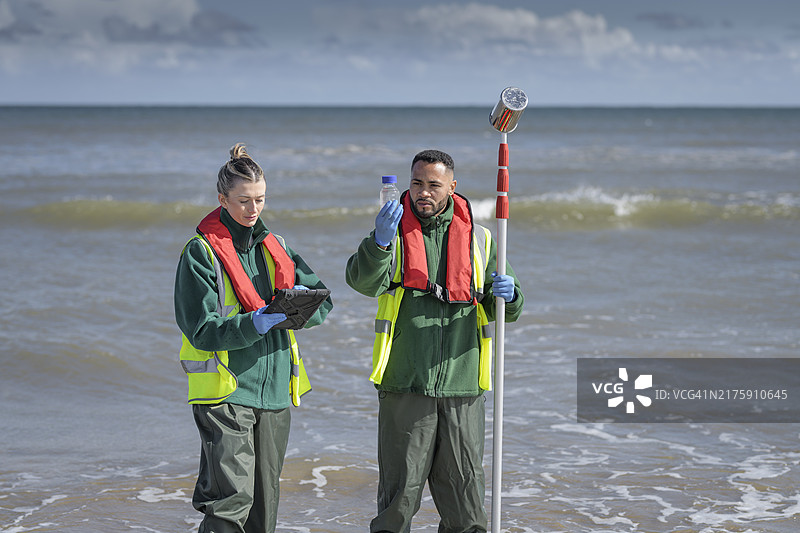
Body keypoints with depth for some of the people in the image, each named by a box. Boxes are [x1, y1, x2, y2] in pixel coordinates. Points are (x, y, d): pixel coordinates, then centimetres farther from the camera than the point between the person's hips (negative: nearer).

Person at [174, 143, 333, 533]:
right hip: (224, 391, -6)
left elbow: (323, 302, 10)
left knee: (264, 501, 9)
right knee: (233, 497, -16)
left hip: (274, 389, 6)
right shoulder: (201, 252, -4)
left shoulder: (274, 247, 14)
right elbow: (202, 330, -12)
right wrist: (254, 324, -26)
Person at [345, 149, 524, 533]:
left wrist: (506, 296, -8)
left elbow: (506, 312, 15)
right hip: (405, 386, -2)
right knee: (399, 496, 1)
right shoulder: (394, 231, 4)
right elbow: (364, 281, -15)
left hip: (462, 387, 2)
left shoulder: (479, 239, 11)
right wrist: (380, 243, -35)